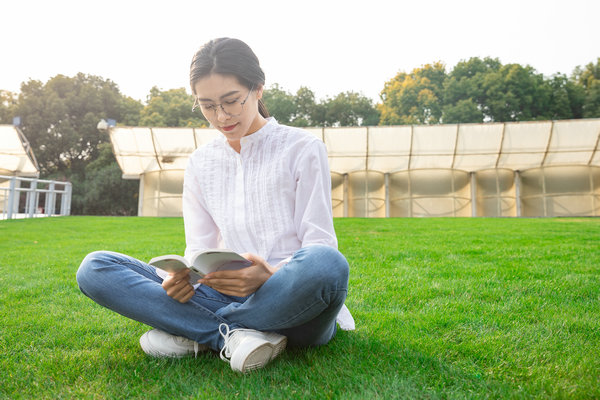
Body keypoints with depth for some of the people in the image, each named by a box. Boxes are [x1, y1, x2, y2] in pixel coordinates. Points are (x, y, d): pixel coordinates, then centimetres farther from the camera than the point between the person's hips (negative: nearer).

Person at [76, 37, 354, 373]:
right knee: (95, 268, -9)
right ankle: (235, 335, -22)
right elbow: (199, 250, 10)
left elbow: (321, 245, -5)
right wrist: (183, 277, -15)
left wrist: (272, 275, -26)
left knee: (325, 263, -39)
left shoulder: (303, 149, 1)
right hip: (228, 295, 3)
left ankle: (193, 333, -17)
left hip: (291, 303, -2)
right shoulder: (201, 164, 13)